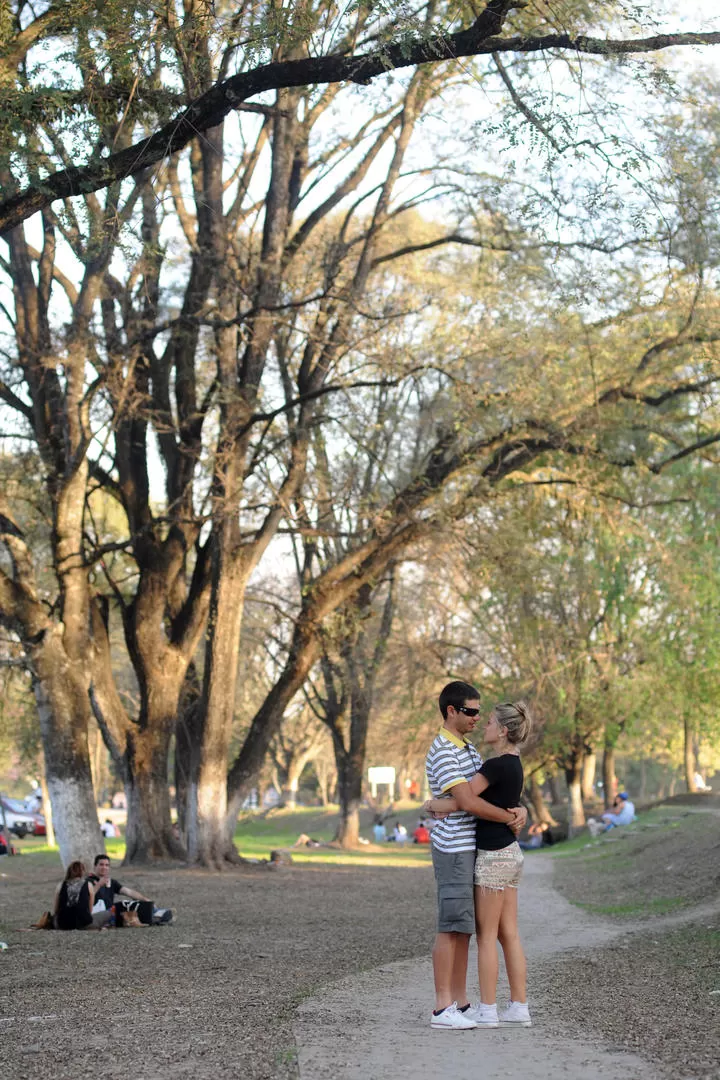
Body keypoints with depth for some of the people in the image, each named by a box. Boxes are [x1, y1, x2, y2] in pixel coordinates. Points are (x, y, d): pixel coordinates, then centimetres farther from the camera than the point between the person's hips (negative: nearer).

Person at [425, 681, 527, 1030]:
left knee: (463, 927, 10)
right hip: (453, 848, -9)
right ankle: (442, 1008, -5)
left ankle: (460, 1002, 15)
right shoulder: (442, 752, -15)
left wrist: (520, 808, -4)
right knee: (451, 927, -8)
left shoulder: (468, 749, 17)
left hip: (469, 848, 9)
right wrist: (510, 817, -12)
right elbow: (468, 802, -23)